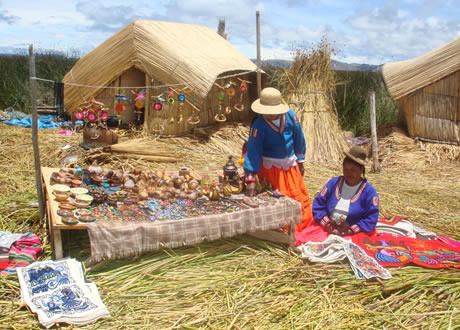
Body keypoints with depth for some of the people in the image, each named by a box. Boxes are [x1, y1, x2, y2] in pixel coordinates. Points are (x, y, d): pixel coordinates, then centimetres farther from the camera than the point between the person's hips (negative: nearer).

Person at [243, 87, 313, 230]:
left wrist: (300, 161, 9)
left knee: (301, 197, 14)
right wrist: (250, 179, -28)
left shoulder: (290, 116, -12)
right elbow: (252, 152, -23)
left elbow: (299, 138, 3)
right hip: (271, 167, -4)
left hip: (291, 164, 4)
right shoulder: (258, 126, -21)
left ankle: (305, 230, 35)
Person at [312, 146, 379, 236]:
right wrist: (326, 223, -4)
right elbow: (318, 203, 10)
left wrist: (351, 230, -14)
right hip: (328, 232, 3)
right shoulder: (334, 183, 13)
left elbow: (371, 218, -2)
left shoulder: (369, 191, 4)